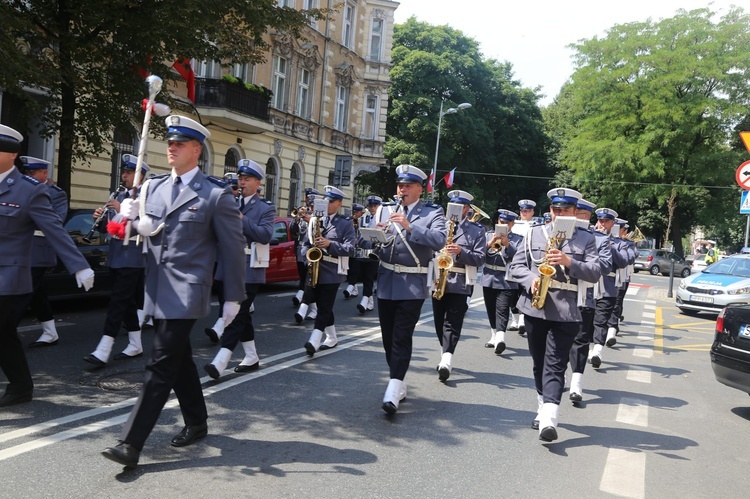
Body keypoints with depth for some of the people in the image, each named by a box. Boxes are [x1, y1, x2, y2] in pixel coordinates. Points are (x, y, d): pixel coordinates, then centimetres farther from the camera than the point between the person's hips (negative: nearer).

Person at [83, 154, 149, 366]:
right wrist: (100, 219, -2)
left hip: (132, 257, -8)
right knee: (128, 301, 12)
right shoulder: (118, 196, 16)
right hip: (116, 255, 8)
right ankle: (135, 345, 21)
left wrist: (122, 211, -24)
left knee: (118, 300, -10)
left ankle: (103, 351, -12)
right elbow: (108, 227, 19)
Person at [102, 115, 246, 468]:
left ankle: (131, 443, -4)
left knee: (161, 366, -8)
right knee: (179, 360, 16)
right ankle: (196, 423, 32)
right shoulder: (152, 187, 10)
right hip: (157, 292, 7)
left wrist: (233, 297, -2)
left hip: (186, 293, -7)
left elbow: (232, 248, -4)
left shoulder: (216, 195, -7)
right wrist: (130, 217, -11)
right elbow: (145, 231, 13)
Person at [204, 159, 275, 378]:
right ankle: (251, 357, 24)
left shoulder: (266, 208, -2)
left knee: (237, 314, -10)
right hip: (229, 267, 6)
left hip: (249, 269, -6)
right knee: (241, 313, 13)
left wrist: (241, 219, -22)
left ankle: (220, 362, -16)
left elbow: (265, 235, -16)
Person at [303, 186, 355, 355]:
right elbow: (307, 242, 19)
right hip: (314, 270, 6)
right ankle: (331, 338, 25)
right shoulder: (317, 220, 14)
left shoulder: (346, 223, -1)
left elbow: (350, 249, -10)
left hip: (332, 272, -6)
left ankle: (314, 342, -18)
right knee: (323, 307, 13)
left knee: (324, 307, -9)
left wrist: (330, 244, -22)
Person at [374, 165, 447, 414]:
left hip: (412, 285, -5)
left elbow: (439, 240, -18)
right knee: (388, 337, 9)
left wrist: (410, 227, -27)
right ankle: (399, 385, 23)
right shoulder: (386, 210, 12)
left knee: (402, 338, -10)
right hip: (386, 282, 5)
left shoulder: (433, 212, 0)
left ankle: (393, 392, -12)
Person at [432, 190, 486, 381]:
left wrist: (461, 252, -19)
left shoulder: (477, 230, 4)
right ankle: (446, 354, 26)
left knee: (453, 322, -11)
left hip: (460, 283, -4)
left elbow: (480, 258, -4)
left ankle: (446, 361, -19)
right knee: (439, 321, 10)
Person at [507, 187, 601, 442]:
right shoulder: (534, 233, 10)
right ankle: (543, 407, 29)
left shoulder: (585, 239, 6)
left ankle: (548, 419, -16)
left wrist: (569, 262, -19)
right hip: (535, 308, 3)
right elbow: (516, 266, 6)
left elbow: (595, 273, -4)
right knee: (539, 363, 13)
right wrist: (531, 280, -13)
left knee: (555, 365, -9)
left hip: (566, 312, -3)